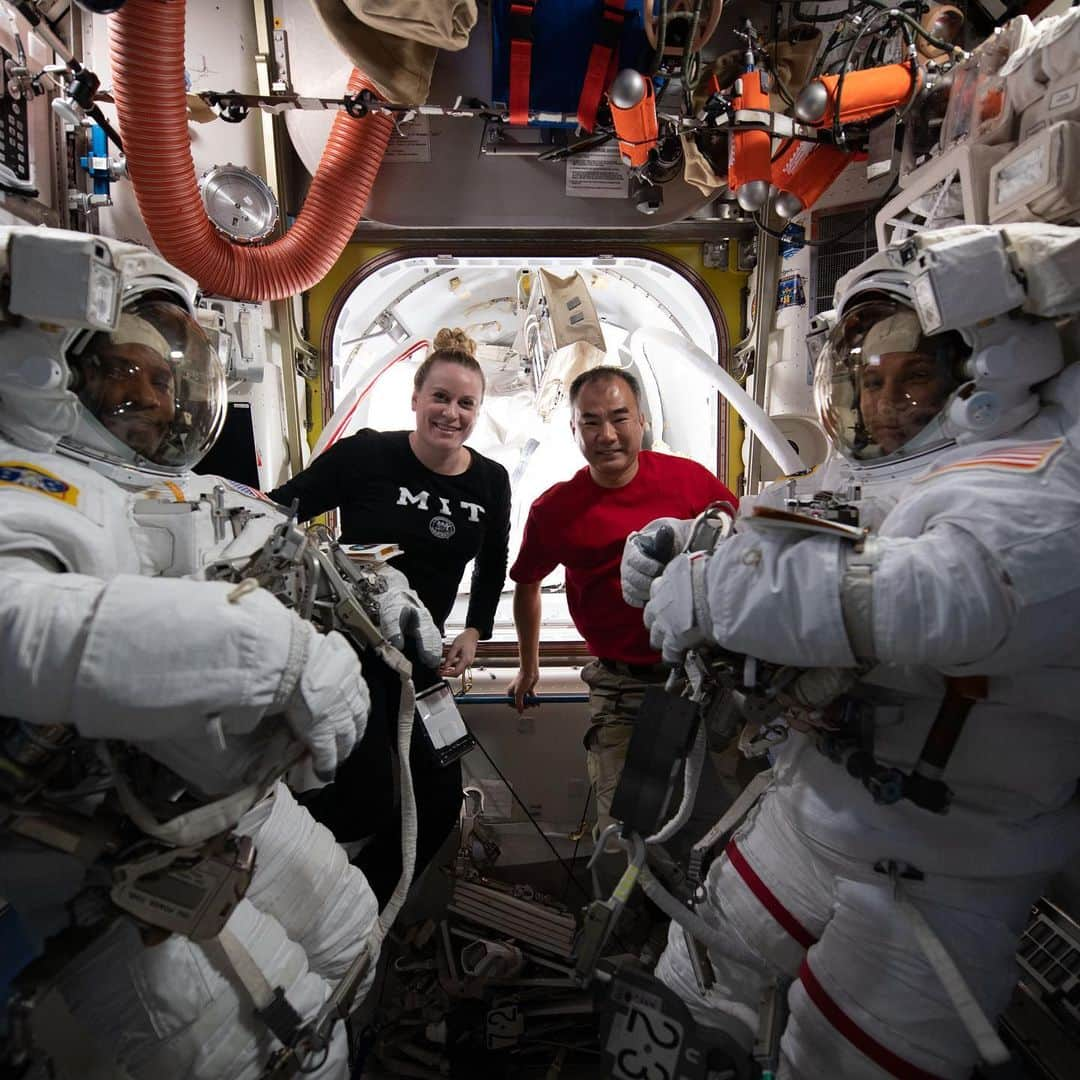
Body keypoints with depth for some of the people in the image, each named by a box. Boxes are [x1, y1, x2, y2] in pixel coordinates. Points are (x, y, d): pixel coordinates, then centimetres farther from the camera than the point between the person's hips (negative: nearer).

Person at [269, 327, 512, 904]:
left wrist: (474, 630, 6)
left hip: (417, 655, 6)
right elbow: (282, 506, -6)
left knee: (440, 799, 7)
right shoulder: (365, 453, -11)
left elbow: (492, 566, 17)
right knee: (366, 797, -16)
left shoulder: (491, 481, 2)